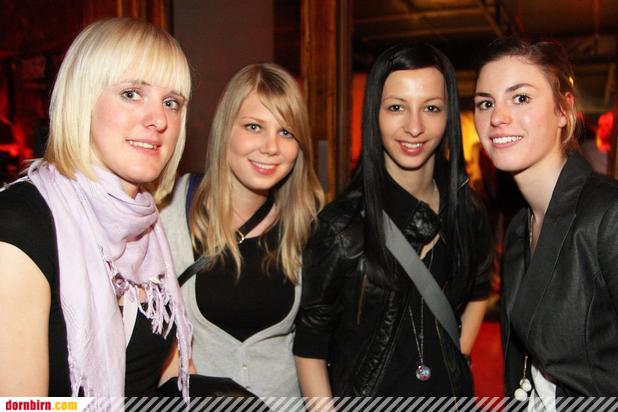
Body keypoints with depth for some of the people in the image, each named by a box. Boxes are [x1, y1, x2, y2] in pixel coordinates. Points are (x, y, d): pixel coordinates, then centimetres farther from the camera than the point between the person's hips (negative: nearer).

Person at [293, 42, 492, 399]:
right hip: (364, 394, -3)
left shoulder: (467, 213, -7)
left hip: (450, 391, 4)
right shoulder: (342, 225, -21)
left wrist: (457, 359, 3)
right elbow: (309, 346, -15)